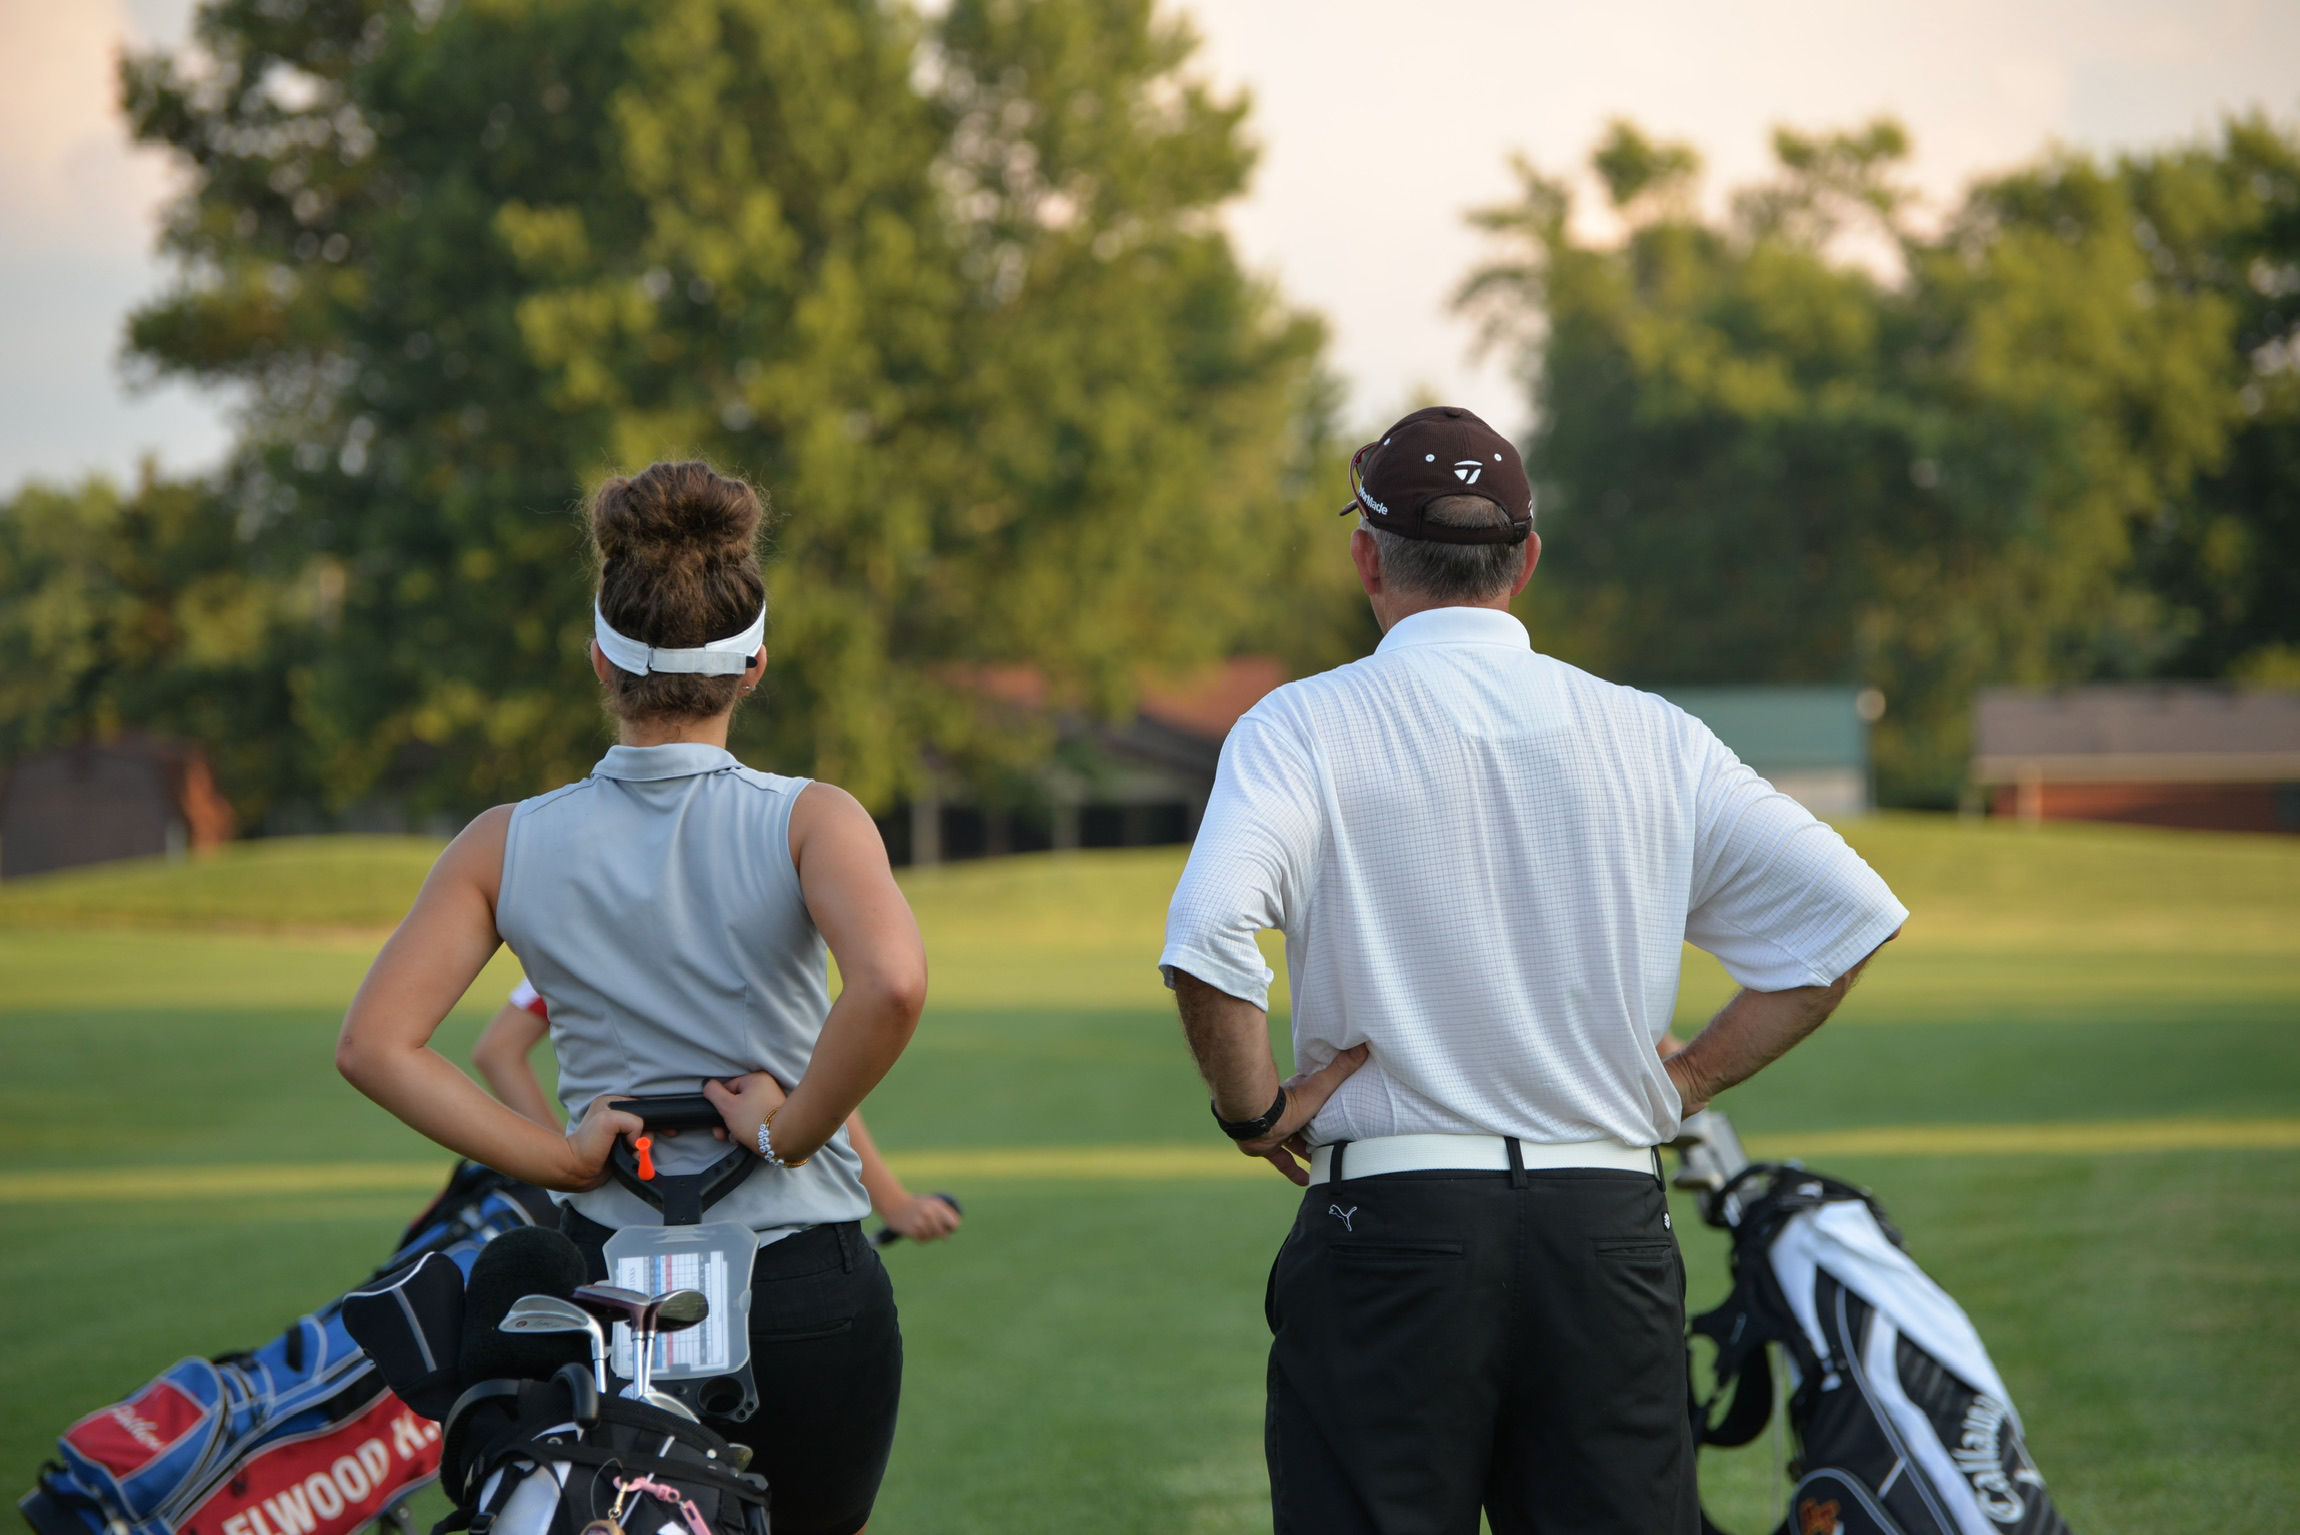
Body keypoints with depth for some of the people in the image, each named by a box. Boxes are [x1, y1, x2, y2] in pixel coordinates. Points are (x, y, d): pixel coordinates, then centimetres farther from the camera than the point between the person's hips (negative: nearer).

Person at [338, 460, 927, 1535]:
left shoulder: (509, 845, 1)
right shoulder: (807, 822, -7)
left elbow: (374, 1045, -6)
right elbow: (893, 986, -26)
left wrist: (559, 1158, -3)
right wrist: (790, 1131, -11)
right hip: (808, 1302, -2)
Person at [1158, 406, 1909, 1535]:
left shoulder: (1305, 727, -3)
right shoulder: (1650, 736, 7)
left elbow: (1208, 935, -19)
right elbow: (1846, 914, 5)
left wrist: (1252, 1112, -4)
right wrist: (1684, 1083, 10)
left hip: (1391, 1232, -3)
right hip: (1614, 1227, 3)